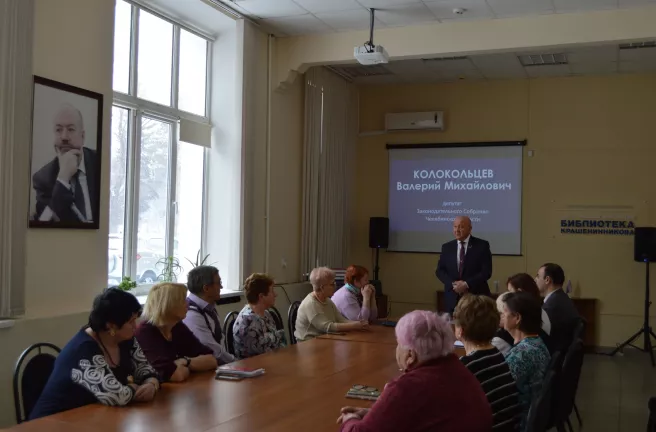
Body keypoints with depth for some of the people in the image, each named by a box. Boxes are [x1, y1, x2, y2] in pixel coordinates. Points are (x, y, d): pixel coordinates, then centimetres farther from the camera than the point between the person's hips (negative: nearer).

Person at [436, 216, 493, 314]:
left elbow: (486, 271, -8)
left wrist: (466, 284, -16)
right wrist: (453, 284, -11)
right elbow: (440, 270, 7)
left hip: (476, 296, -2)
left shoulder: (482, 245, -1)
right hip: (453, 298, 3)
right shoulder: (447, 247, 9)